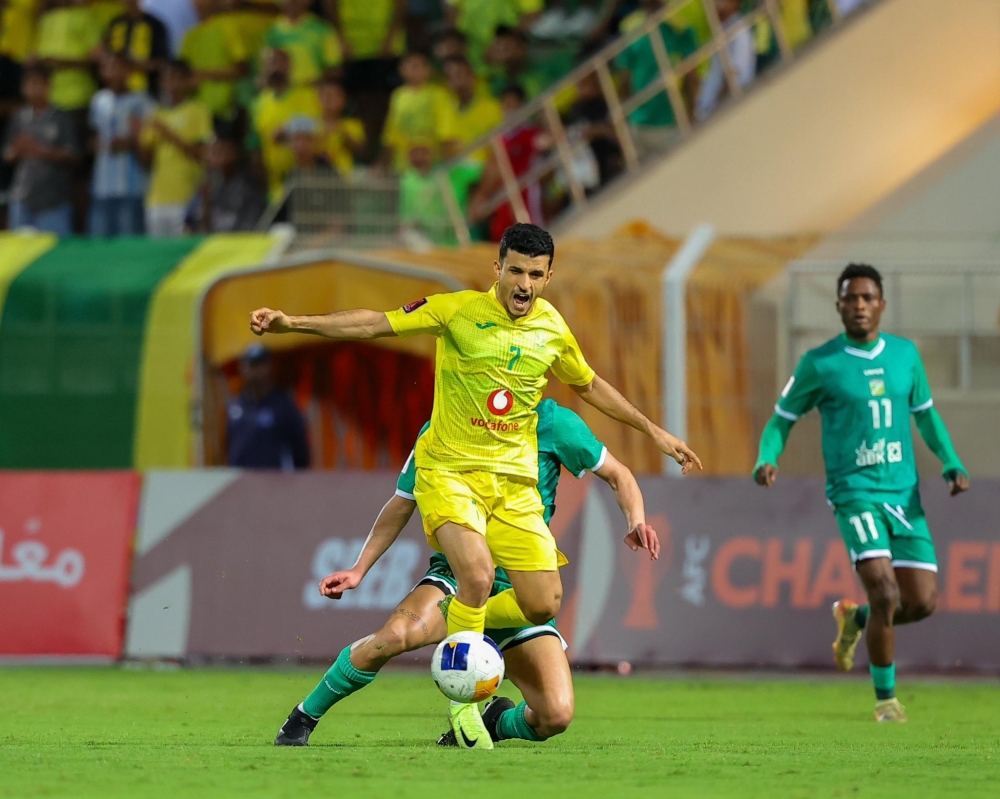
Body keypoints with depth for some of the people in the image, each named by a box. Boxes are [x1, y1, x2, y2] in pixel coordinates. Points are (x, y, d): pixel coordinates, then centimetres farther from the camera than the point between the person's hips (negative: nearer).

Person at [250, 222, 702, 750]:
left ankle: (459, 630, 23)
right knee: (478, 574, -28)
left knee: (543, 605, -6)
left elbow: (589, 386, 23)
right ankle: (461, 698, -11)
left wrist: (653, 432, 26)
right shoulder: (459, 311, -7)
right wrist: (291, 323, -16)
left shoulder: (553, 331, 5)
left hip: (514, 480, 4)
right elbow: (376, 324, -8)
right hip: (449, 471, -4)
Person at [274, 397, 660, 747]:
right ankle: (304, 716, -13)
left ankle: (498, 722, 20)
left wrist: (636, 522, -14)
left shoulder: (552, 422, -4)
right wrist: (360, 569, 8)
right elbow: (402, 503, 14)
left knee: (556, 717, -18)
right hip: (457, 574, 0)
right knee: (396, 633, -35)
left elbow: (618, 475, 5)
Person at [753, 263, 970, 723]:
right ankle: (885, 697, 0)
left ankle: (854, 618, 31)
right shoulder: (820, 365, -3)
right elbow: (782, 420, 5)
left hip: (904, 494, 4)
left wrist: (952, 465, 8)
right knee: (886, 594, -19)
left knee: (922, 602, -2)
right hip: (855, 492, -4)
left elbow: (925, 414, 22)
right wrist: (766, 461, -14)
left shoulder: (905, 355, 8)